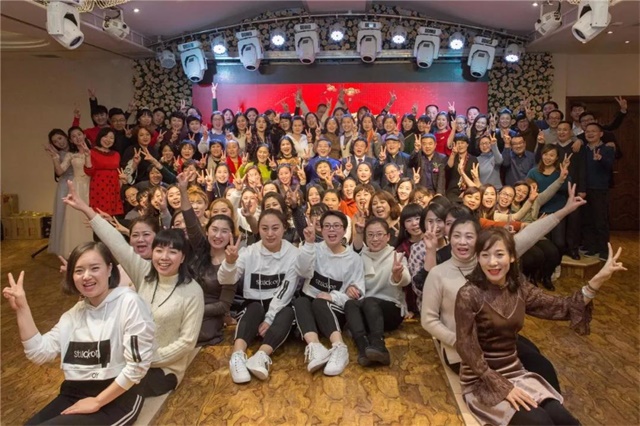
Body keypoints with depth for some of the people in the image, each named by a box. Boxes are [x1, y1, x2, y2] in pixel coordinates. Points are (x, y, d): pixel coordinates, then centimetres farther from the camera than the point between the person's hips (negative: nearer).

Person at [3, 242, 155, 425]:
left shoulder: (129, 303, -13)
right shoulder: (74, 314, 11)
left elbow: (137, 365, -15)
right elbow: (40, 353, 2)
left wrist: (97, 402, -10)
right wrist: (22, 308, -3)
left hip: (118, 398, -6)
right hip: (75, 394, 7)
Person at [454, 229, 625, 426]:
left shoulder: (519, 288, 1)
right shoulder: (469, 295, -18)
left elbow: (561, 307, -5)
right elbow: (467, 350, -18)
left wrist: (598, 280, -13)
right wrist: (502, 387, -19)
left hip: (515, 372, 6)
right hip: (481, 381, -5)